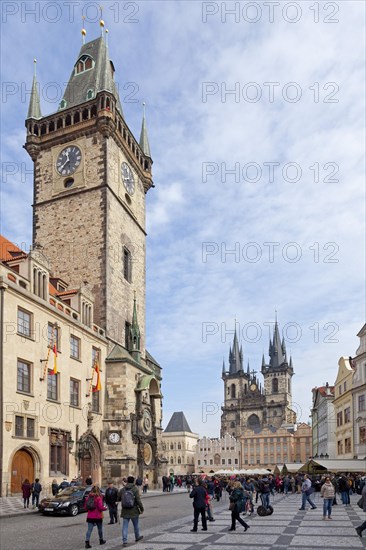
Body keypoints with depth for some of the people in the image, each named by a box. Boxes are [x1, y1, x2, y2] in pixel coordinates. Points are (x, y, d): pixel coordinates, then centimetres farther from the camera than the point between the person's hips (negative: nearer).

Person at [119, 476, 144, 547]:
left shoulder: (122, 489, -2)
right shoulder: (135, 489, -12)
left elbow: (118, 499, 8)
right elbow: (138, 500, -15)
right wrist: (141, 509, -4)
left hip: (125, 511, 2)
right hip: (134, 511, -2)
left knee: (125, 526, 6)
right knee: (136, 525, 18)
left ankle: (124, 541, -2)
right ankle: (137, 537, 35)